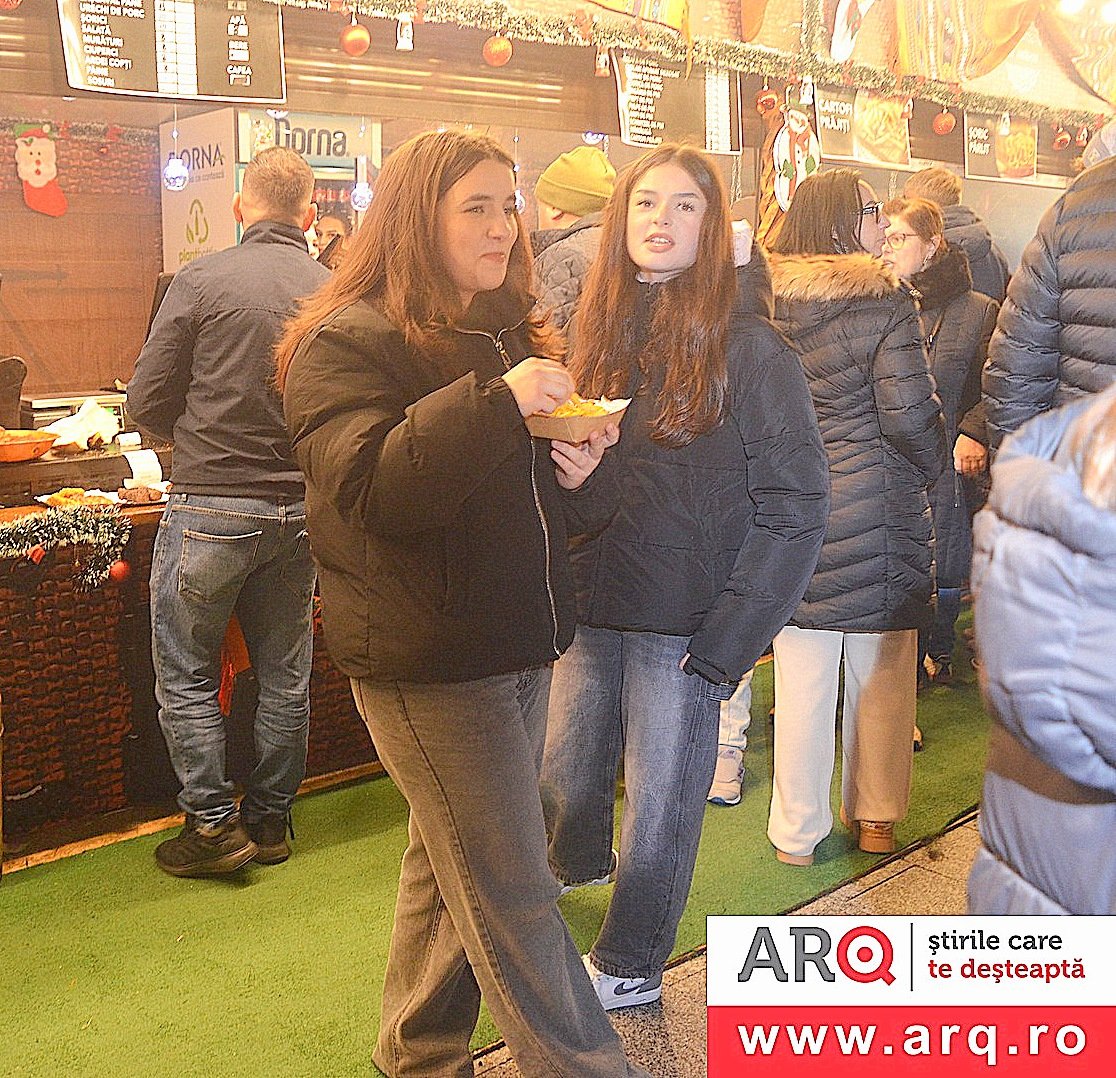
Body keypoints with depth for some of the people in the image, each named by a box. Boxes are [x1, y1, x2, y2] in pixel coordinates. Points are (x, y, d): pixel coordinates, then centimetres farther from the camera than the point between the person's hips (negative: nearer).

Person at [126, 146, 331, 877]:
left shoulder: (202, 280, -9)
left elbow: (148, 403, -6)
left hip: (212, 507, -3)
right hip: (299, 508, 4)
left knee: (185, 675, 11)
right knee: (285, 673, 15)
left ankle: (214, 825, 13)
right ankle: (270, 820, 26)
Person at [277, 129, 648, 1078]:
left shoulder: (507, 332, 14)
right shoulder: (347, 343, -10)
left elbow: (544, 499, 18)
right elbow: (372, 490, -26)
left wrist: (582, 472, -5)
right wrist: (497, 400, -31)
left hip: (518, 644, 8)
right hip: (426, 660, -8)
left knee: (450, 866, 19)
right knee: (512, 896, -2)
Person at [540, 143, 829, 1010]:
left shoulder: (750, 350, -9)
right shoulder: (597, 337, 6)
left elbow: (795, 507, -11)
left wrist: (729, 639, -14)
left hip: (684, 628, -4)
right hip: (588, 613, 4)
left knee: (661, 808, 8)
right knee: (563, 781, 16)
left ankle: (627, 965, 32)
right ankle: (579, 867, 50)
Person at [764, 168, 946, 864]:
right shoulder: (884, 299, -11)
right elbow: (910, 414, -12)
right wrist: (935, 468, 7)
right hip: (879, 512, -3)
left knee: (802, 680, 9)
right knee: (880, 675, 12)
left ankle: (797, 830, 18)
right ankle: (876, 818, 26)